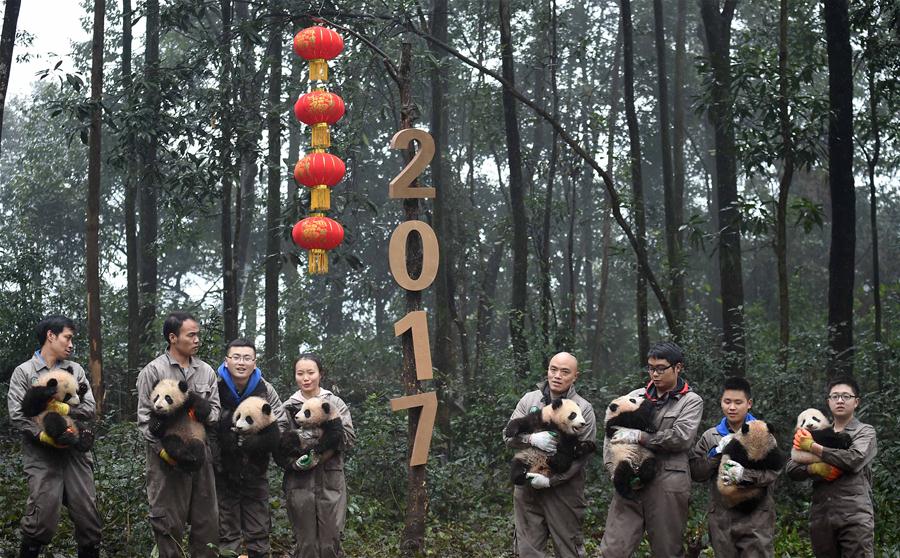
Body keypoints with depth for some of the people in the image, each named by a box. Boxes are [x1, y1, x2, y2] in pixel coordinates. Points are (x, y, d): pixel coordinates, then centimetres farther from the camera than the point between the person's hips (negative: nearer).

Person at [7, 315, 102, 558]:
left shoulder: (75, 370, 13)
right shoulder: (24, 372, 2)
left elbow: (90, 409, 4)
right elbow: (16, 414, -7)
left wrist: (66, 409, -13)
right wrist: (42, 434, -19)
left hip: (75, 453, 4)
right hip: (41, 455, -4)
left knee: (88, 517, 5)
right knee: (42, 520, -8)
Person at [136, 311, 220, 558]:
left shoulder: (206, 371, 11)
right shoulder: (153, 371, -3)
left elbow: (215, 409, 13)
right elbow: (145, 417, -5)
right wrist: (163, 450, -14)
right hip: (167, 455, -4)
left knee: (207, 519, 8)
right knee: (168, 521, 1)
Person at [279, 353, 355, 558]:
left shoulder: (335, 403, 7)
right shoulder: (287, 408, 7)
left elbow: (348, 438, -3)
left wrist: (318, 458, -15)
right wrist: (295, 464, -14)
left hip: (331, 482, 0)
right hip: (299, 484, 0)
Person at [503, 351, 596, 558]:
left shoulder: (583, 409, -6)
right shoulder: (529, 399, 6)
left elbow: (583, 454, -12)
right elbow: (509, 435, 3)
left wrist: (550, 480, -18)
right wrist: (532, 438, -20)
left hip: (563, 489, -3)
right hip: (527, 486, 3)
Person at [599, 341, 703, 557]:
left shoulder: (691, 401, 5)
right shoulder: (636, 397, 15)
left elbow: (681, 437, -10)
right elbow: (613, 433, 12)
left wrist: (639, 437, -12)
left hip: (667, 485, -3)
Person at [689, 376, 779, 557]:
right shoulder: (710, 436, 10)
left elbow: (773, 471, -8)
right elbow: (695, 473, 4)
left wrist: (745, 474, -25)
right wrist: (716, 452, -9)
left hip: (756, 517, -3)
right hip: (721, 519, 3)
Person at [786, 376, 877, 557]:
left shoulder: (865, 432, 7)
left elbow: (854, 459, -14)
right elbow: (791, 469, 9)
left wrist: (813, 447, -6)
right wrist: (814, 468, -13)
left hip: (854, 516, -4)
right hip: (820, 516, 4)